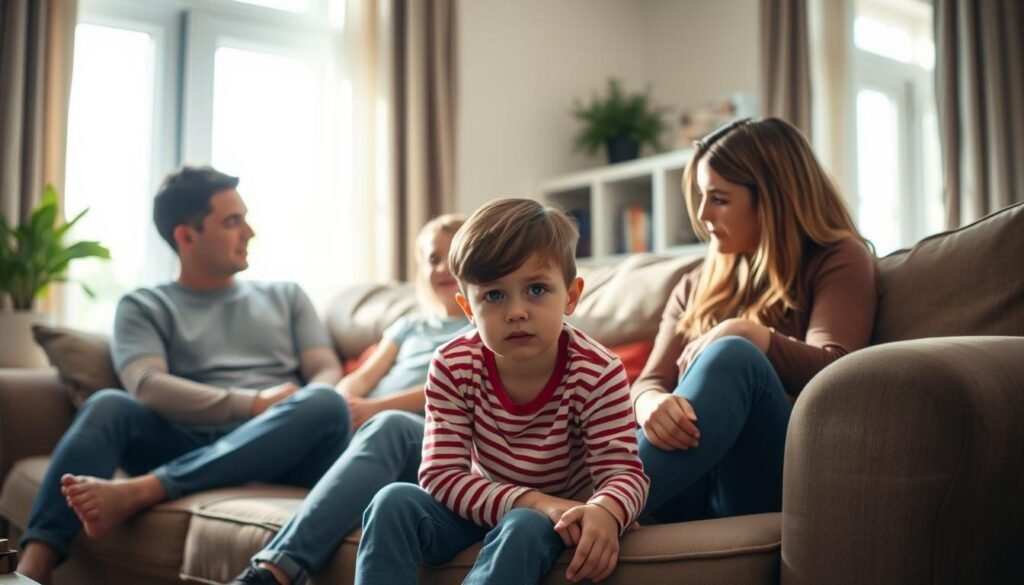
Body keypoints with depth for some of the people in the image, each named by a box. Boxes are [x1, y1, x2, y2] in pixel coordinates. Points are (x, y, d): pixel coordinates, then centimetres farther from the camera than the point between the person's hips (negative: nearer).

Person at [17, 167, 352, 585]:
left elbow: (328, 374, 11)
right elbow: (147, 387, -5)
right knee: (107, 405, -28)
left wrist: (298, 413, -13)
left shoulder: (286, 297, 23)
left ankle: (135, 492, -40)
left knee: (326, 405, -32)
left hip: (280, 453, 2)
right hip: (190, 447, -1)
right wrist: (253, 403, -15)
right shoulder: (144, 307, 14)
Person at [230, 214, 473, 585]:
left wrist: (375, 408, -14)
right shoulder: (408, 327, 32)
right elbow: (362, 378, 17)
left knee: (389, 425, -39)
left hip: (431, 439, -5)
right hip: (361, 432, 6)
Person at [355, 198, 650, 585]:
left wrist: (604, 511, -51)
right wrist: (534, 501, -35)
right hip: (484, 507, 3)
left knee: (524, 528, -36)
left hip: (557, 517, -2)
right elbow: (441, 476, -20)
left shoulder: (598, 374, -23)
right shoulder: (453, 368, -18)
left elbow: (624, 473, -24)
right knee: (394, 502, -23)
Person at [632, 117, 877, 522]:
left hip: (781, 476, -4)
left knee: (734, 357, -34)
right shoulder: (696, 286, 25)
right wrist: (652, 406, -15)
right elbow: (650, 382, 10)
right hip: (687, 482, 4)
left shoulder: (838, 260, 12)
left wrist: (749, 335, -22)